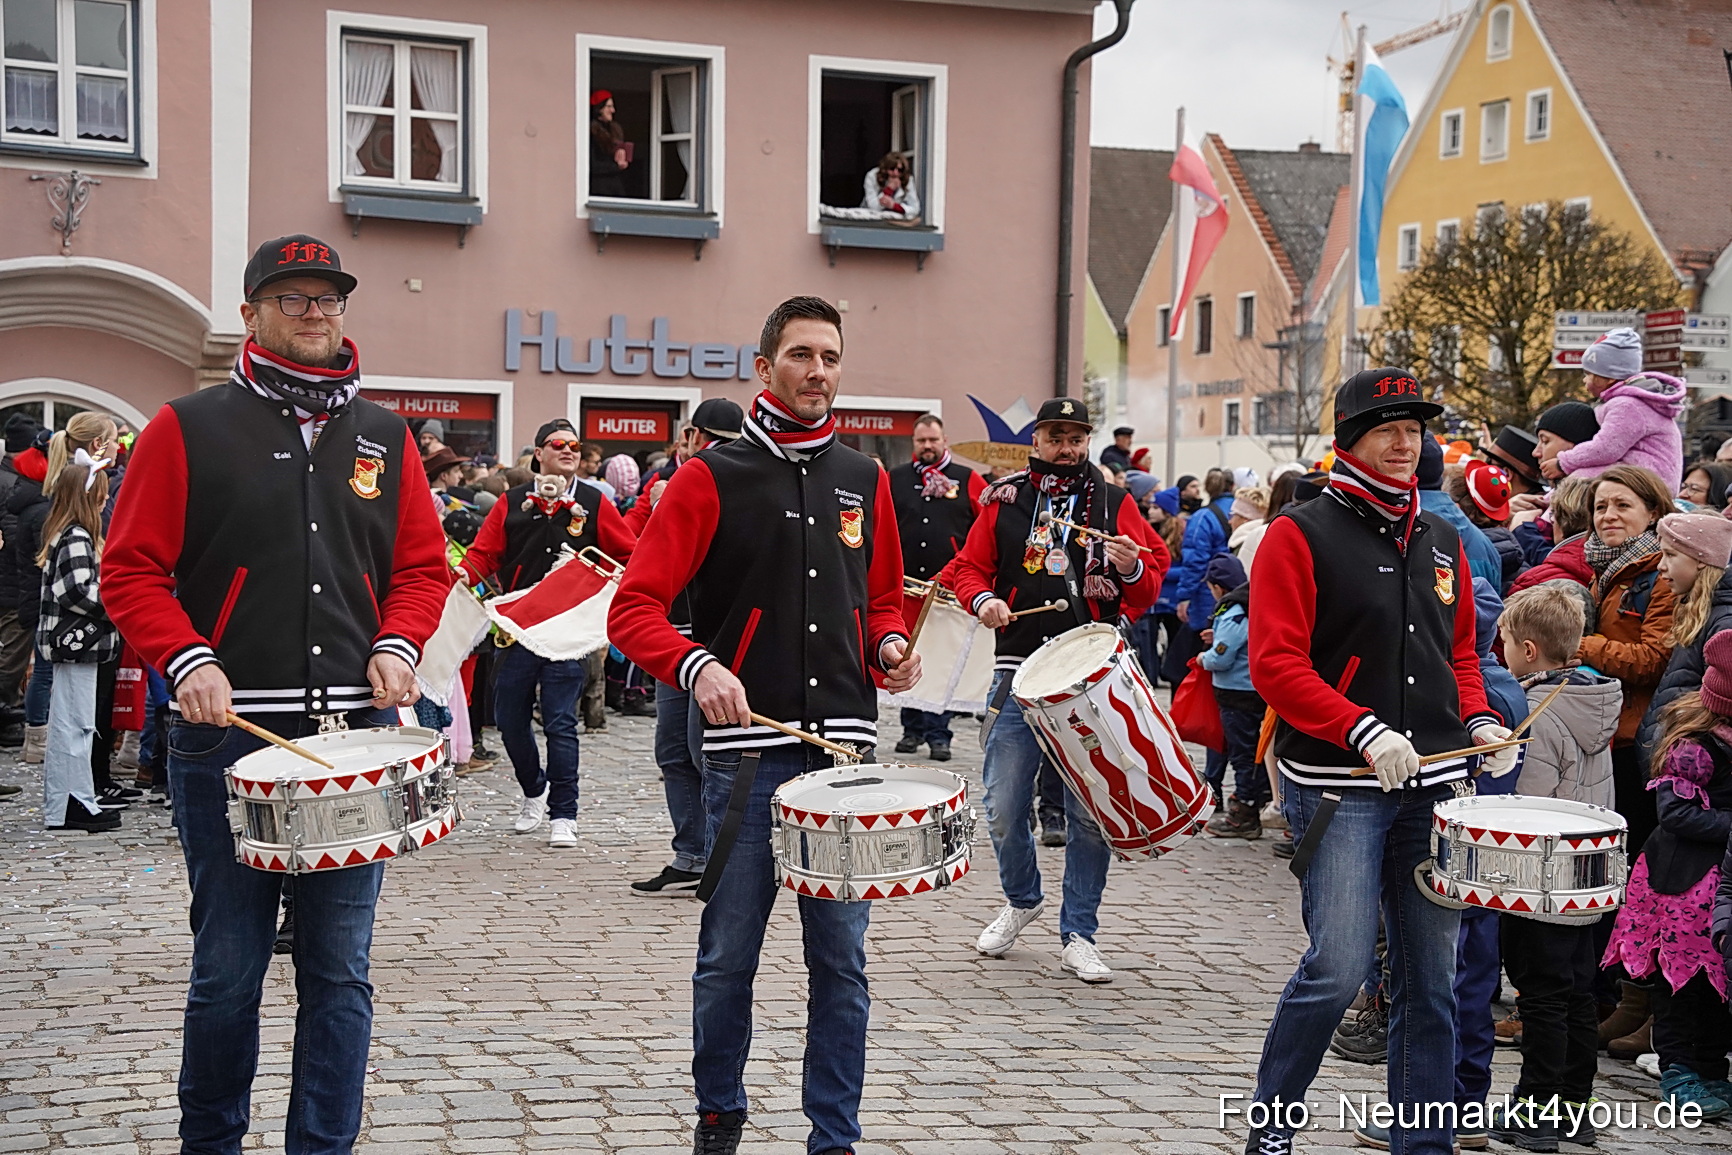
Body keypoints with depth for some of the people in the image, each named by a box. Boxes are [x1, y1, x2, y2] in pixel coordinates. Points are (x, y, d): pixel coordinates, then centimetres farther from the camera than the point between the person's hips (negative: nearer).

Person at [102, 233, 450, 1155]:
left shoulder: (384, 437, 13)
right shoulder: (189, 429, 2)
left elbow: (422, 562, 16)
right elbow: (131, 567, 0)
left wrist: (397, 644, -2)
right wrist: (186, 660, -15)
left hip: (358, 733, 3)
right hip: (230, 734, -2)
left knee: (339, 967, 6)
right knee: (228, 965, 6)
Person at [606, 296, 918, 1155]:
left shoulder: (864, 482, 12)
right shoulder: (711, 479, -1)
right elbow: (634, 608, -6)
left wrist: (889, 648, 1)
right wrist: (696, 666, -23)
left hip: (845, 748, 3)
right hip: (748, 750, -3)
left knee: (841, 956, 6)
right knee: (728, 955, 6)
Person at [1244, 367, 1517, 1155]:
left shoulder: (1441, 542, 15)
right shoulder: (1301, 535, -4)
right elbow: (1275, 663, -12)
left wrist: (1478, 721, 4)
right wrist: (1363, 731, -21)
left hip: (1435, 783, 6)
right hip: (1340, 786, -6)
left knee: (1431, 976, 8)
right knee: (1339, 967, -10)